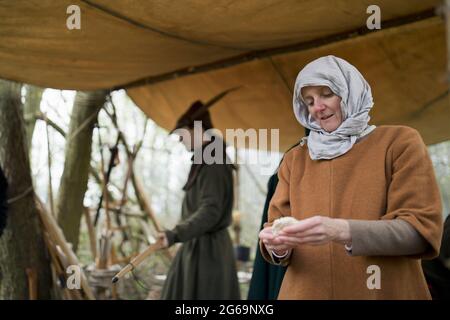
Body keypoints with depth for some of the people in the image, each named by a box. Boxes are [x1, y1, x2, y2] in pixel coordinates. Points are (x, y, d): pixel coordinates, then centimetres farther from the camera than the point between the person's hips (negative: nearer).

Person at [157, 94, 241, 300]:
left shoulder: (213, 163, -18)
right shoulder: (204, 160, 12)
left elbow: (210, 211, -28)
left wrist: (176, 234, -35)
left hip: (207, 249, -10)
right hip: (197, 245, 10)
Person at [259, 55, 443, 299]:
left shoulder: (399, 142, -3)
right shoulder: (295, 159, 7)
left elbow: (423, 231, -12)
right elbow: (277, 224, 4)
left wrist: (342, 231, -26)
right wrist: (277, 245, -20)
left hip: (385, 293, -2)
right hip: (306, 292, 3)